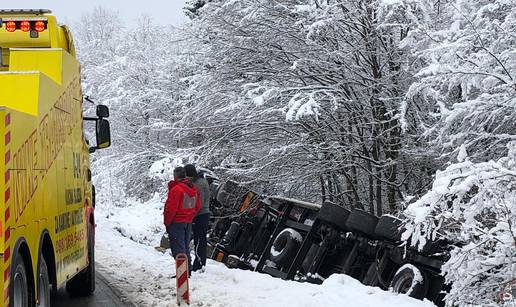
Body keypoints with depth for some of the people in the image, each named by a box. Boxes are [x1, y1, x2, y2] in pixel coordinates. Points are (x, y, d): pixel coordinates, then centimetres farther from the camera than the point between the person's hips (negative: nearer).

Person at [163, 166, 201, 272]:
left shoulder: (176, 189, -19)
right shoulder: (194, 189, 8)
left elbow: (171, 208, -19)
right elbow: (197, 206, 14)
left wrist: (167, 222, -8)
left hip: (177, 222, -8)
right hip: (188, 222, 8)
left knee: (178, 247, -4)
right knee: (185, 246, 17)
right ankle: (188, 269, 20)